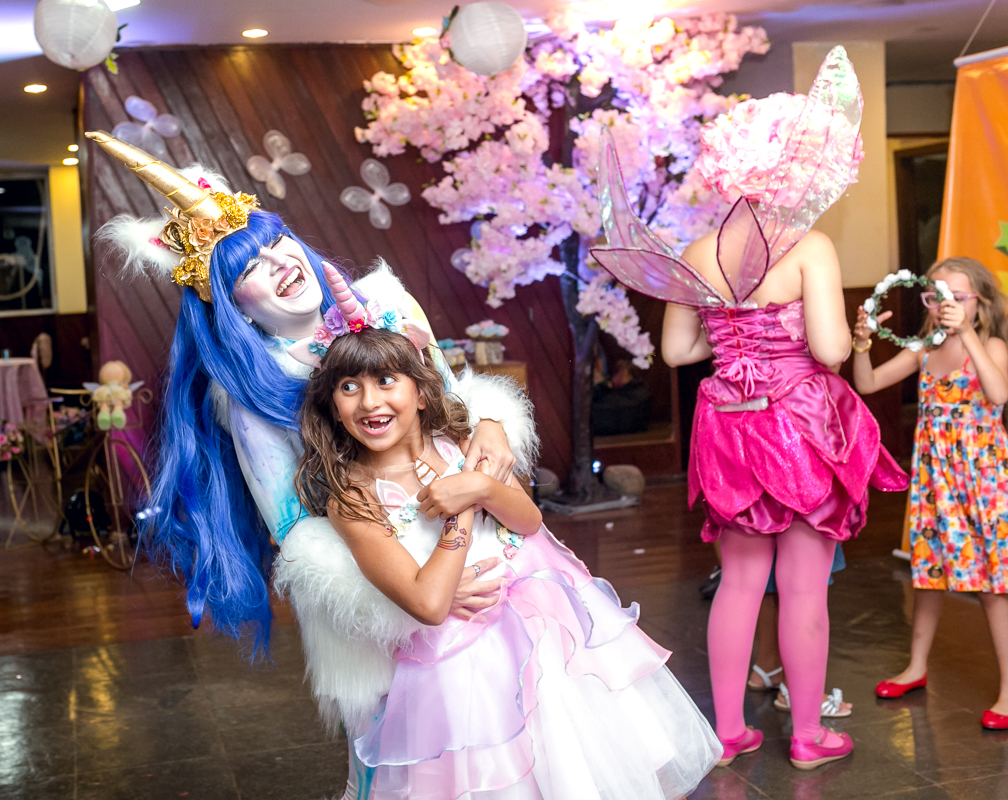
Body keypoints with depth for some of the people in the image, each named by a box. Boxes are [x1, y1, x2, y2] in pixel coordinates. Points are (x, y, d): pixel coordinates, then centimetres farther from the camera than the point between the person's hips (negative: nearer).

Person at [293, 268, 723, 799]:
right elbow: (429, 604, -22)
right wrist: (461, 512, -16)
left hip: (546, 612, 5)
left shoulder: (457, 442, 0)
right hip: (467, 655, -4)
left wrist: (481, 488, -20)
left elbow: (530, 521, -2)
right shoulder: (351, 498, -15)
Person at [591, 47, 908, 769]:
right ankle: (808, 736, 22)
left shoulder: (696, 255, -1)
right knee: (804, 588, 8)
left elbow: (677, 349, 4)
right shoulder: (808, 247, -15)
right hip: (802, 425, -4)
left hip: (731, 431, 4)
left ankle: (728, 730, 25)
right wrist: (849, 329, 0)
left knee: (739, 581, 15)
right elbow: (830, 349, -22)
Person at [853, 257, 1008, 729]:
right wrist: (862, 344, -14)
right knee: (928, 571, 15)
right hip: (933, 476, 5)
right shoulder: (923, 352, 6)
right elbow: (866, 385, 4)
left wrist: (966, 333, -33)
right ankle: (917, 667, 30)